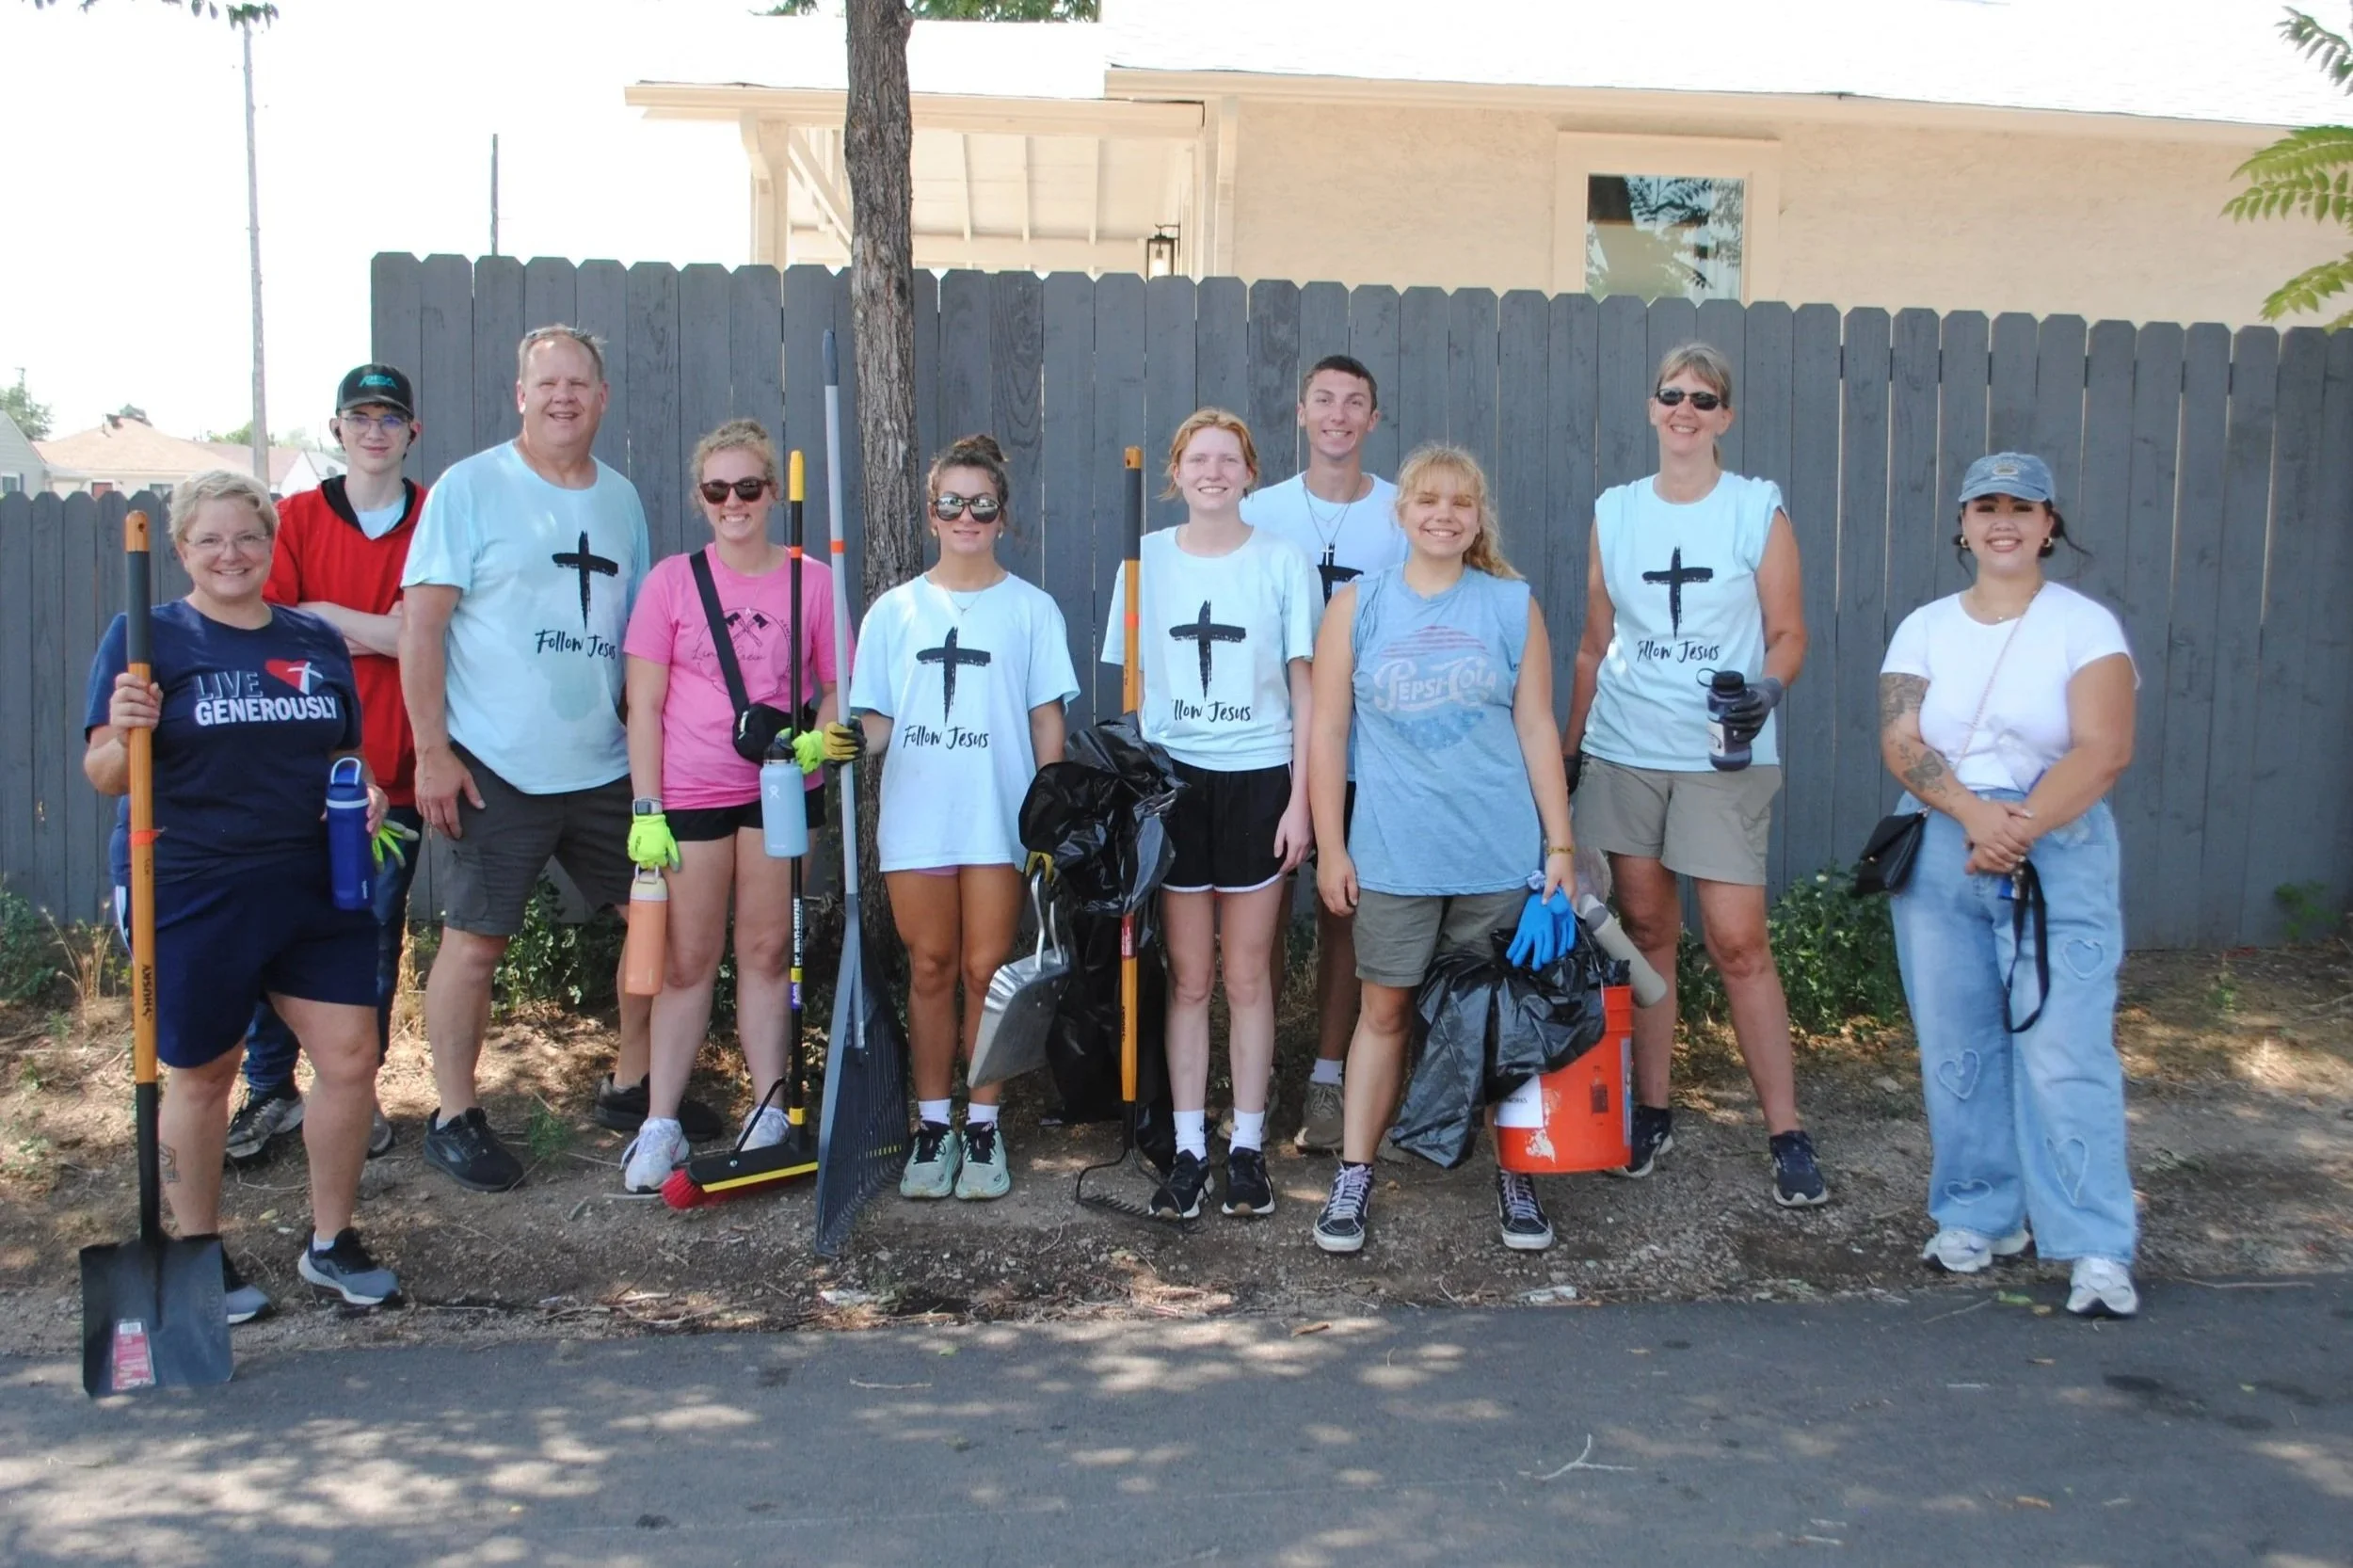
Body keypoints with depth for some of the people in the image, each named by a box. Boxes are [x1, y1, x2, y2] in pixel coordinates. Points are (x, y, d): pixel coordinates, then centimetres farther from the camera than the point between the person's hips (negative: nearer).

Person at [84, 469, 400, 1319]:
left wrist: (364, 790, -1)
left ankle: (332, 1243, 19)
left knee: (351, 1057, 1)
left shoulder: (316, 641, 11)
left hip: (315, 888, 4)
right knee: (202, 1075, 8)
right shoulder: (148, 638, -2)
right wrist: (125, 731, -27)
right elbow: (105, 776, -6)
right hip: (191, 895, -4)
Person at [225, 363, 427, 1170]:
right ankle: (270, 1092, 16)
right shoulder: (296, 518, 5)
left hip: (394, 768, 0)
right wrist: (375, 635, -11)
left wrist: (322, 615, -8)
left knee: (376, 932, 5)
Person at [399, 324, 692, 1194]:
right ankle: (453, 1117, 16)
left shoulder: (621, 498, 12)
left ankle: (630, 1086, 27)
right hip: (492, 767, -5)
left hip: (605, 766, 6)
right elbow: (420, 624, -8)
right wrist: (431, 751, -14)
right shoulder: (470, 487, -5)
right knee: (475, 940, 1)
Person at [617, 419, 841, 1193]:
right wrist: (646, 808, -6)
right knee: (687, 960, 5)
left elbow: (836, 688, 6)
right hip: (689, 794, 0)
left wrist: (817, 739, -15)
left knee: (767, 951, 9)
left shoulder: (811, 581, 1)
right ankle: (660, 1123, 12)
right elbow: (645, 705, 0)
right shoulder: (672, 580, 0)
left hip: (781, 788, 1)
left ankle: (769, 1111, 20)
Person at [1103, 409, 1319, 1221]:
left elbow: (1305, 689, 1)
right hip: (1172, 780, 1)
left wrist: (1300, 798, -4)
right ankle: (1189, 1147, 14)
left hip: (1258, 780, -1)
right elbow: (1127, 682, 9)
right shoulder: (1146, 559, 5)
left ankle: (1247, 1145, 16)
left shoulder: (1284, 562, 0)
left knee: (1247, 973, 4)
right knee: (1188, 975, 4)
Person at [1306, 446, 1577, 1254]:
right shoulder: (1357, 605, 3)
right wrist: (1329, 846, -1)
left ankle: (1515, 1175, 21)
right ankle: (1354, 1176, 16)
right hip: (1392, 853, 0)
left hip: (1500, 853, 1)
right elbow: (1327, 732, 2)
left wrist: (1560, 842, 2)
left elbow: (1537, 728, 5)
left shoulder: (1513, 605, 4)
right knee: (1385, 1009, 6)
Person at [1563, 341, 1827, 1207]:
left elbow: (1788, 634, 1)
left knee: (1738, 941, -6)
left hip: (1724, 756, -3)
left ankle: (1787, 1134, 4)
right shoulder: (1615, 512, 9)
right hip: (1624, 750, 3)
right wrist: (1570, 745, 11)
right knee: (1645, 929, 8)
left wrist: (1766, 691, -19)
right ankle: (1651, 1111, 19)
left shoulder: (1758, 510, 1)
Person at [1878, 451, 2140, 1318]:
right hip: (1940, 854, 3)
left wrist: (2022, 829, -20)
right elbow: (1901, 743, -2)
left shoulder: (2086, 625, 1)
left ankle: (2097, 1251, -2)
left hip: (2059, 858, -3)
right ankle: (1980, 1216, 20)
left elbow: (2104, 749, -10)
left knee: (2065, 1052, -8)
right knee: (1955, 1048, 6)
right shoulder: (1925, 627, 10)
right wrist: (1973, 814, -17)